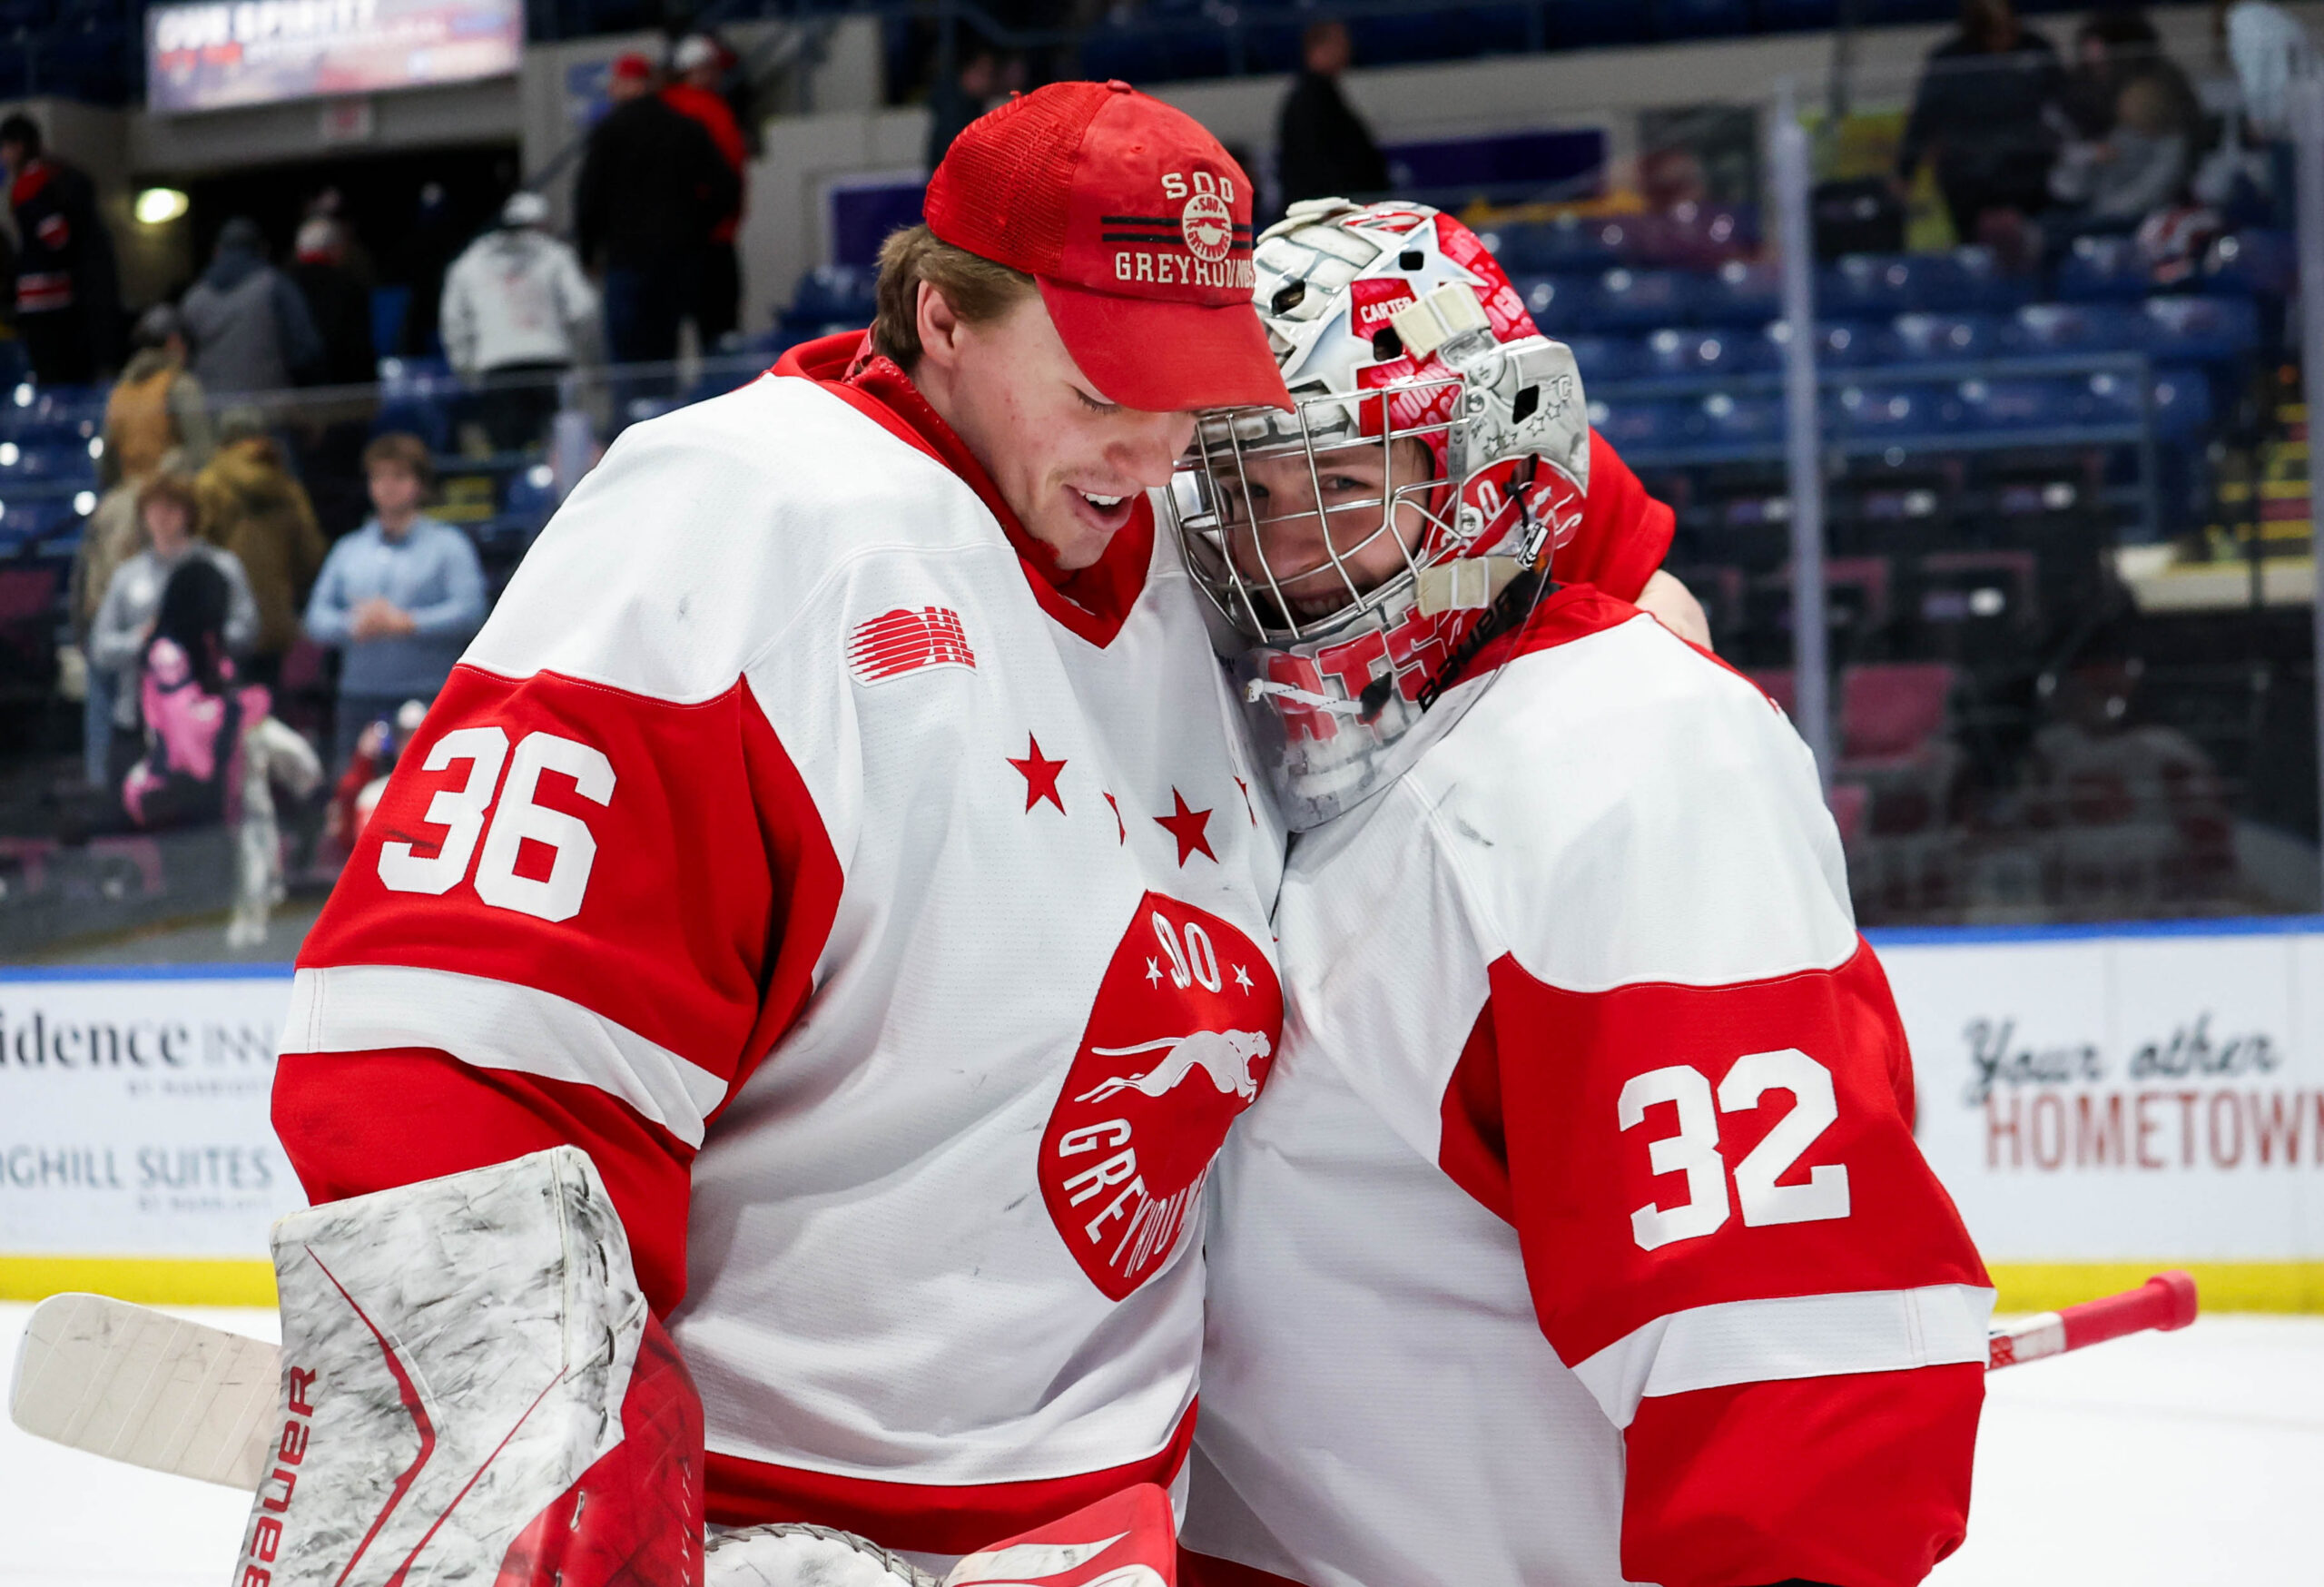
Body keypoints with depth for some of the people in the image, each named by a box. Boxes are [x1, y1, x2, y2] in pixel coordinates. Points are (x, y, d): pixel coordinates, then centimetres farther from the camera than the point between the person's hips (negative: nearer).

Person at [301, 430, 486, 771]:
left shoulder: (448, 544, 6)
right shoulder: (349, 549, 19)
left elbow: (469, 609, -8)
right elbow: (317, 618, 11)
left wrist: (404, 623, -15)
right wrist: (355, 625, -10)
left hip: (427, 696, -4)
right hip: (359, 698, 4)